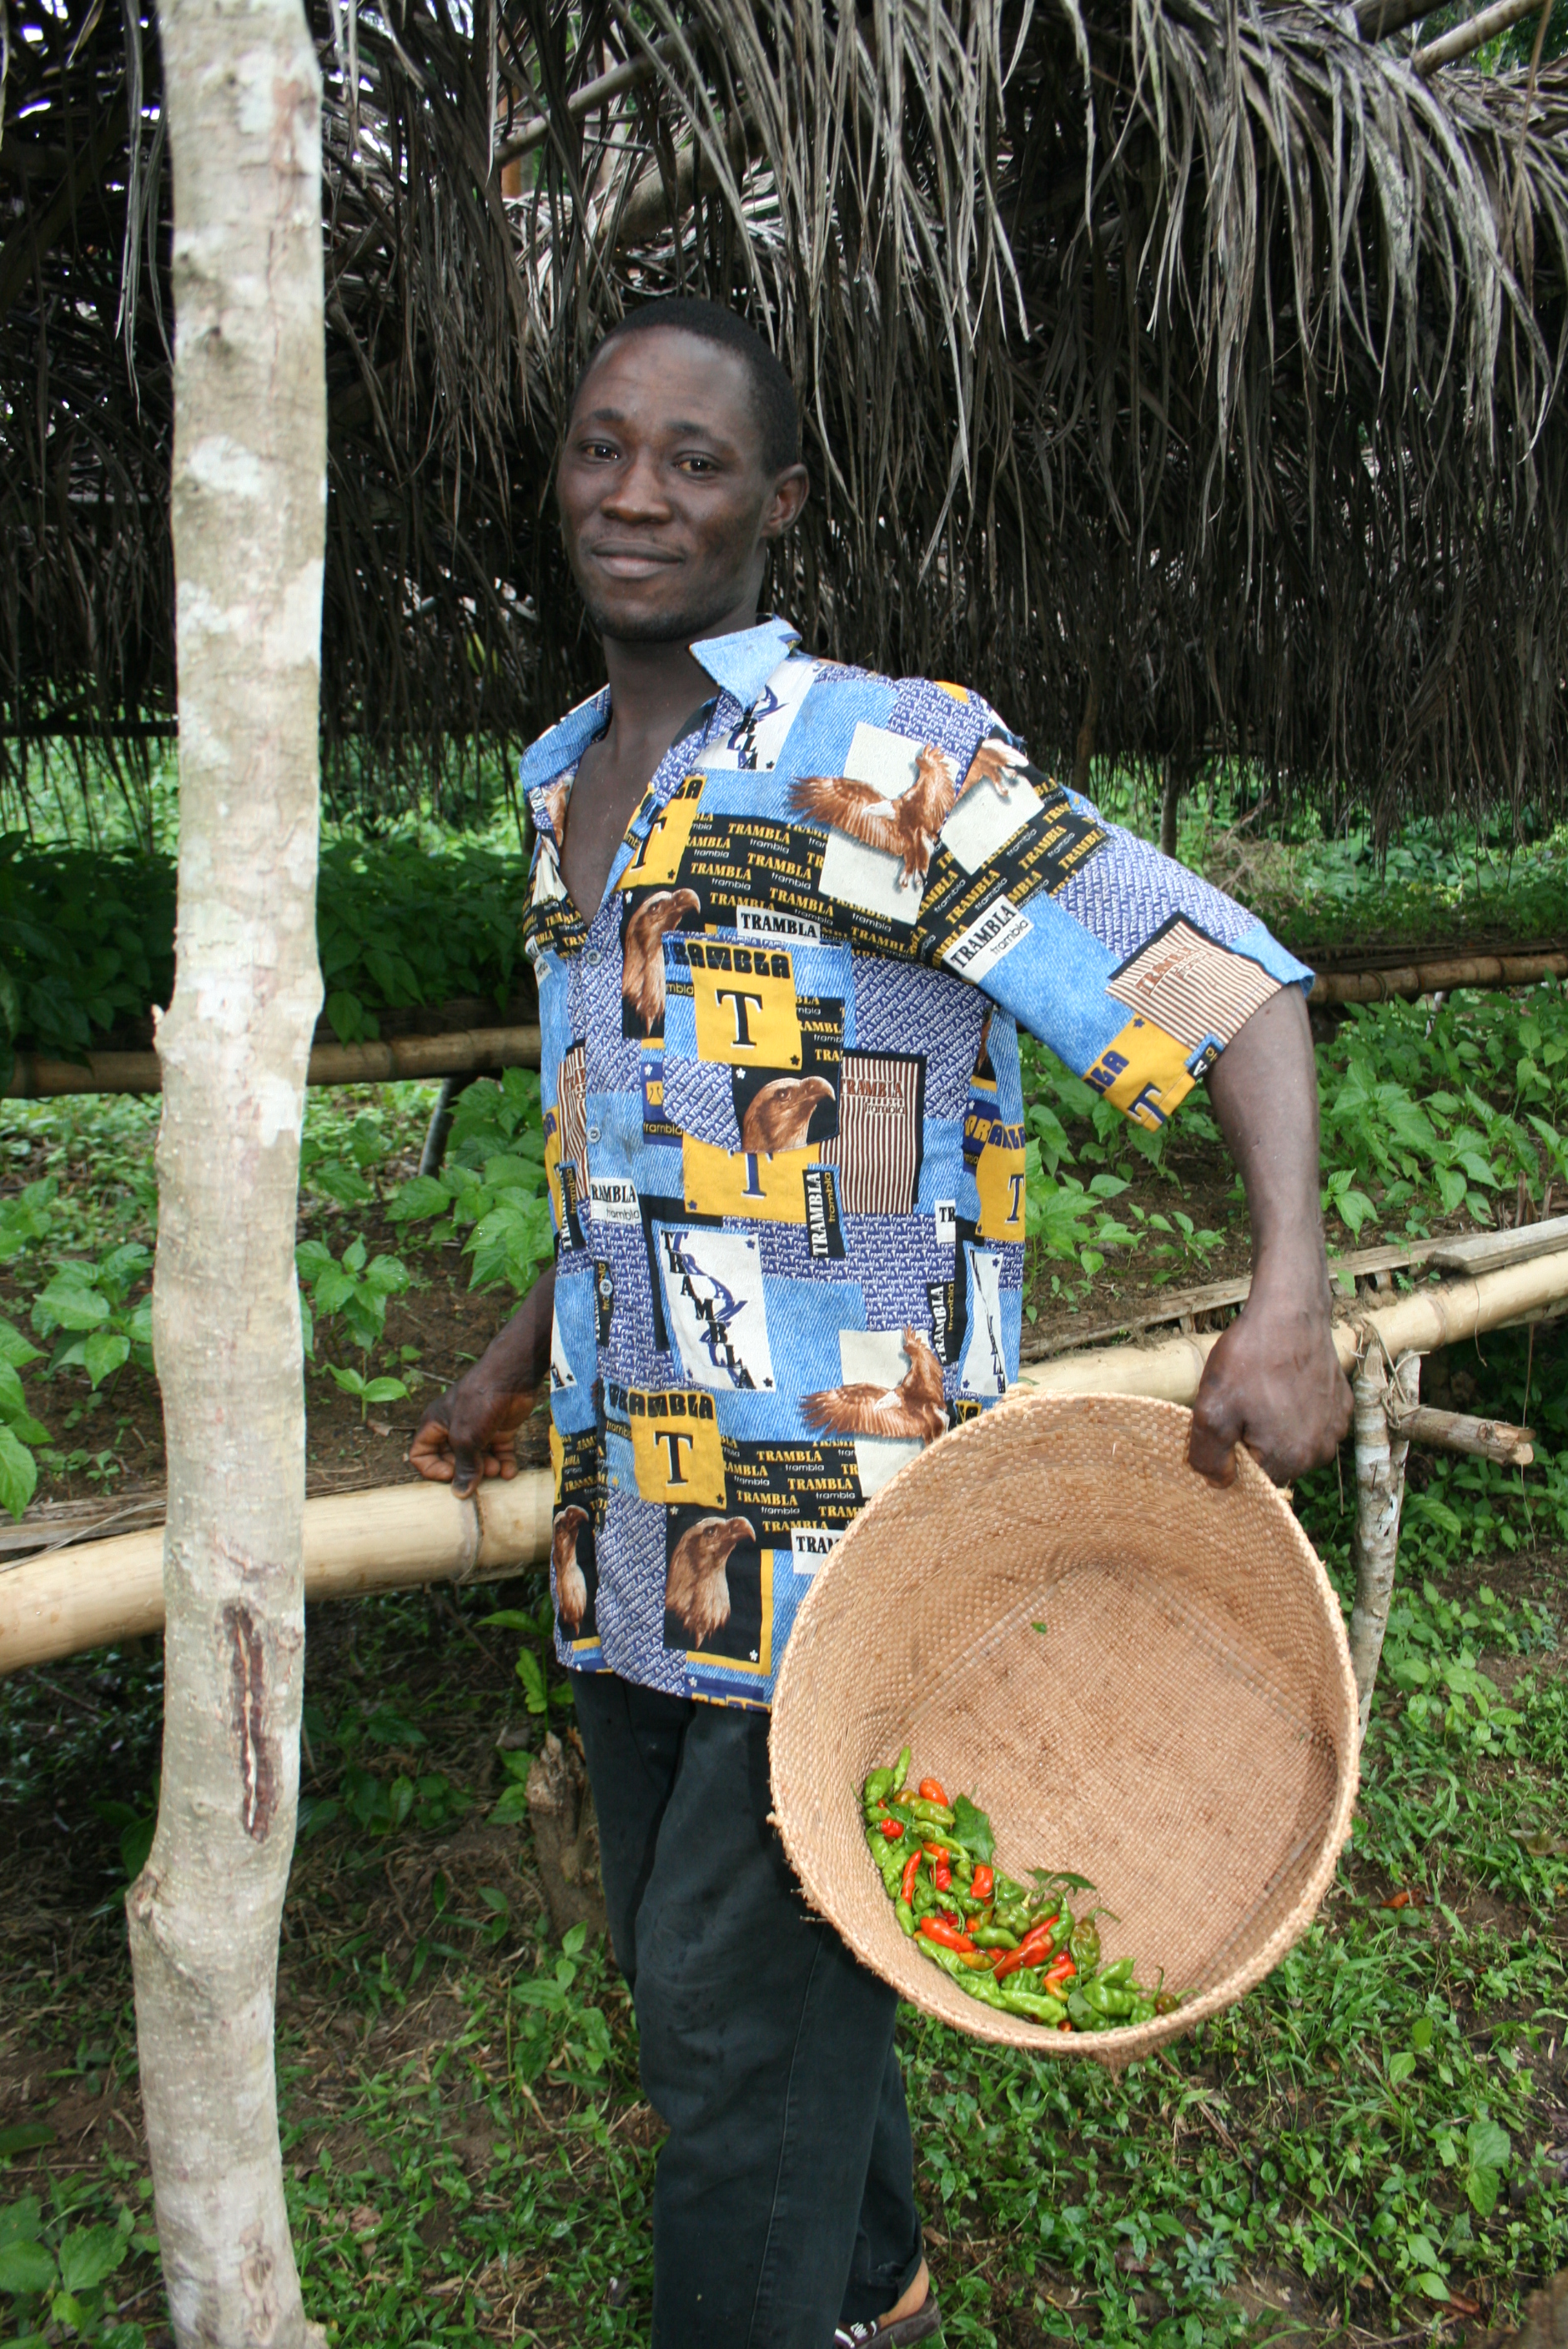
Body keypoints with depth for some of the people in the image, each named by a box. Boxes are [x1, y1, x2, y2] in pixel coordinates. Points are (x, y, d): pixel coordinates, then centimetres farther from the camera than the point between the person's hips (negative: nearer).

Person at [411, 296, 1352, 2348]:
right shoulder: (572, 790, 11)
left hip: (848, 1507, -8)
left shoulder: (885, 766, -14)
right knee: (677, 1939, 21)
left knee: (740, 1991, 2)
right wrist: (520, 1361, 24)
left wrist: (1289, 1300, -33)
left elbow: (1229, 982, -17)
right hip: (637, 1512, 8)